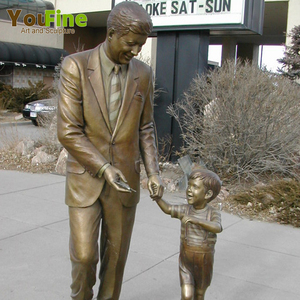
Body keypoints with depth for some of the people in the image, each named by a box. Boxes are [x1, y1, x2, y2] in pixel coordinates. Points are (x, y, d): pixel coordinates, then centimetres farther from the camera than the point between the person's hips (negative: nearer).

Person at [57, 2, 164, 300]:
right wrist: (105, 169, -25)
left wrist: (153, 173, -7)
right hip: (85, 178, -3)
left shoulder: (143, 74, -1)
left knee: (116, 253, 11)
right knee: (84, 254, 0)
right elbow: (68, 132, -17)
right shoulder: (75, 66, -14)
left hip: (124, 177, 3)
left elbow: (144, 129, 6)